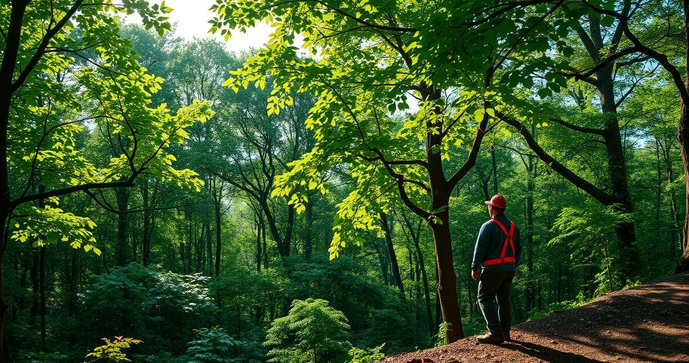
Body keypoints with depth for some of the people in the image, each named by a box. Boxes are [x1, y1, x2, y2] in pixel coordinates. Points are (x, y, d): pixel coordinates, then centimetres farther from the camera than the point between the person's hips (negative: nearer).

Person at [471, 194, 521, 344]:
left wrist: (474, 268, -6)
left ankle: (495, 332, -11)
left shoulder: (488, 226, -12)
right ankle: (505, 331, 17)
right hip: (509, 269, 7)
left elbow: (480, 248, -14)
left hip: (493, 269, -7)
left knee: (485, 299, -2)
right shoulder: (513, 226, 11)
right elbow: (518, 249, 16)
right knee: (504, 300, 15)